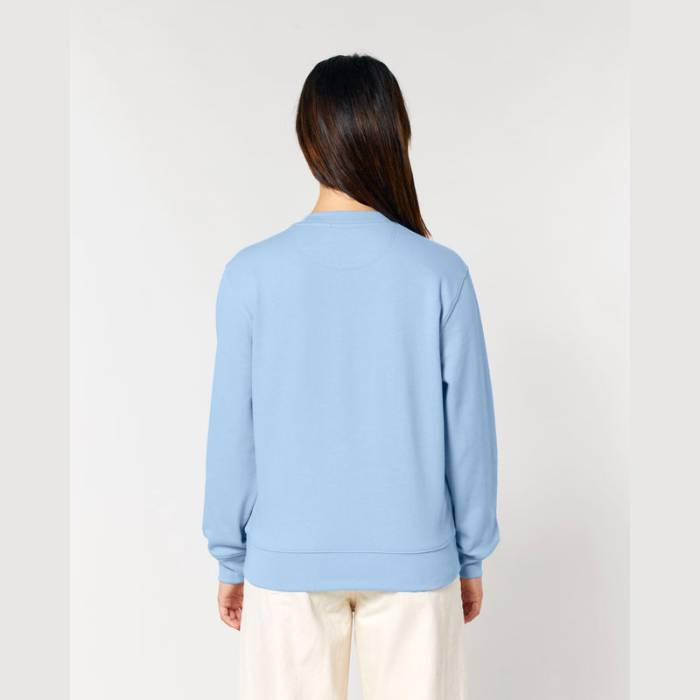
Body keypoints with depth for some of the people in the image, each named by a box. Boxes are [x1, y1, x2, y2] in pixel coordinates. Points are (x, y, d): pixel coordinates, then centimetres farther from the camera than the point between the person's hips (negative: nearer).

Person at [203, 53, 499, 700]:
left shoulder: (252, 274, -10)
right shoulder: (440, 274, -11)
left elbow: (233, 432, -6)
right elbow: (470, 428, -5)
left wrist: (230, 558, 7)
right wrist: (472, 555, 8)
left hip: (287, 557, 1)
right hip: (413, 557, 0)